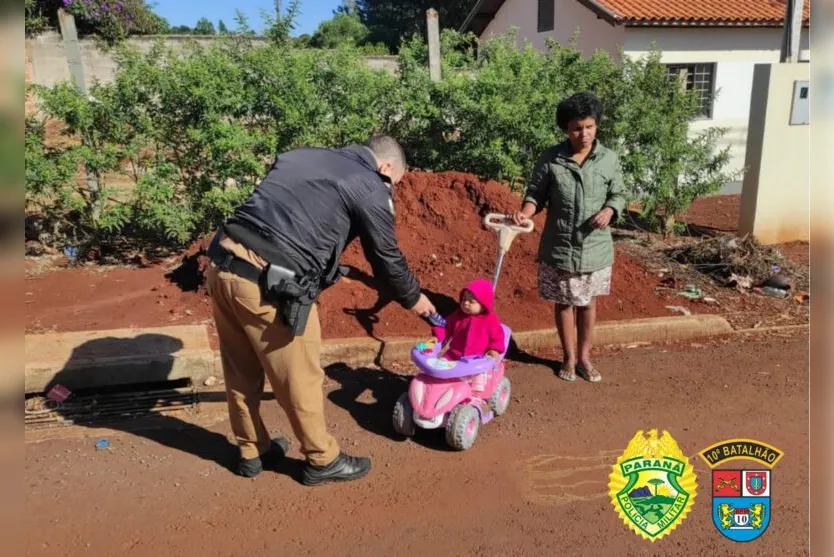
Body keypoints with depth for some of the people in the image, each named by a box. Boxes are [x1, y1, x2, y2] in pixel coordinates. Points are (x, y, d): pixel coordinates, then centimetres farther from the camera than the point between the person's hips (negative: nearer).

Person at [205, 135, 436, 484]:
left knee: (242, 373, 22)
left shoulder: (301, 156, 23)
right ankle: (322, 461, 30)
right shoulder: (369, 187, 2)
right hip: (269, 285, -8)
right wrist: (413, 298, 27)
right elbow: (387, 256, 9)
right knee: (300, 380, 11)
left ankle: (252, 452, 41)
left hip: (222, 265, 8)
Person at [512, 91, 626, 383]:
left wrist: (608, 211, -16)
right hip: (559, 248, -1)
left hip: (595, 248, 1)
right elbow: (536, 194, -1)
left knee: (588, 303, 15)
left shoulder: (609, 159, -4)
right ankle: (569, 357, 32)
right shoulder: (550, 158, -8)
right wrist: (525, 212, -22)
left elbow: (618, 195, 6)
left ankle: (584, 355, 35)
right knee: (564, 303, 12)